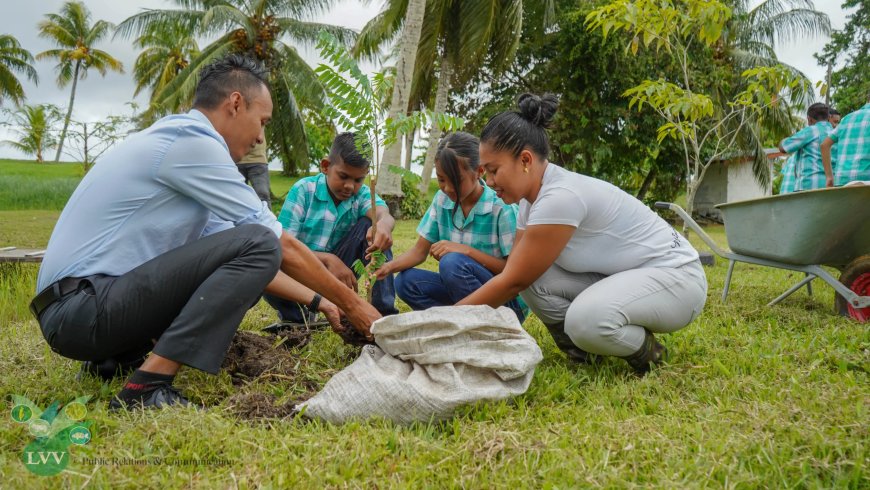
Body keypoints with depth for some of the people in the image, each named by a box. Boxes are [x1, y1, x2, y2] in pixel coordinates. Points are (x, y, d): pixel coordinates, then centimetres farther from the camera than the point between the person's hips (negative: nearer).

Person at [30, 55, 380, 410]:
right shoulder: (192, 142, -12)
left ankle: (120, 357, 11)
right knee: (258, 244, -19)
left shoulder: (172, 140, 18)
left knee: (239, 273, 19)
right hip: (82, 307, -10)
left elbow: (231, 251, 20)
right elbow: (281, 247, -10)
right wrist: (351, 304, 1)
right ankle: (147, 387, -21)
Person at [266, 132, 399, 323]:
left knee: (370, 226, -17)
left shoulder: (362, 194, -5)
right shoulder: (303, 190, -13)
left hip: (338, 272, 3)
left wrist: (384, 225, -55)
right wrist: (327, 259, -35)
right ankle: (296, 315, -4)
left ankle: (384, 311, -16)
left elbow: (382, 213, -29)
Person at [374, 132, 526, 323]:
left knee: (453, 262, -31)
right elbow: (419, 251, 2)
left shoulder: (502, 208, -17)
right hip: (465, 293, 6)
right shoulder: (442, 200, 0)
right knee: (406, 281, -13)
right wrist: (388, 266, -18)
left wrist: (468, 251, -26)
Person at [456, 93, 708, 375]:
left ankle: (646, 351, -4)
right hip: (619, 278, 8)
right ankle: (583, 350, 6)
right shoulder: (533, 199, 0)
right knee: (530, 274, -13)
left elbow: (514, 281, -22)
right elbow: (512, 276, 1)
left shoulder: (561, 197, -28)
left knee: (586, 319, -36)